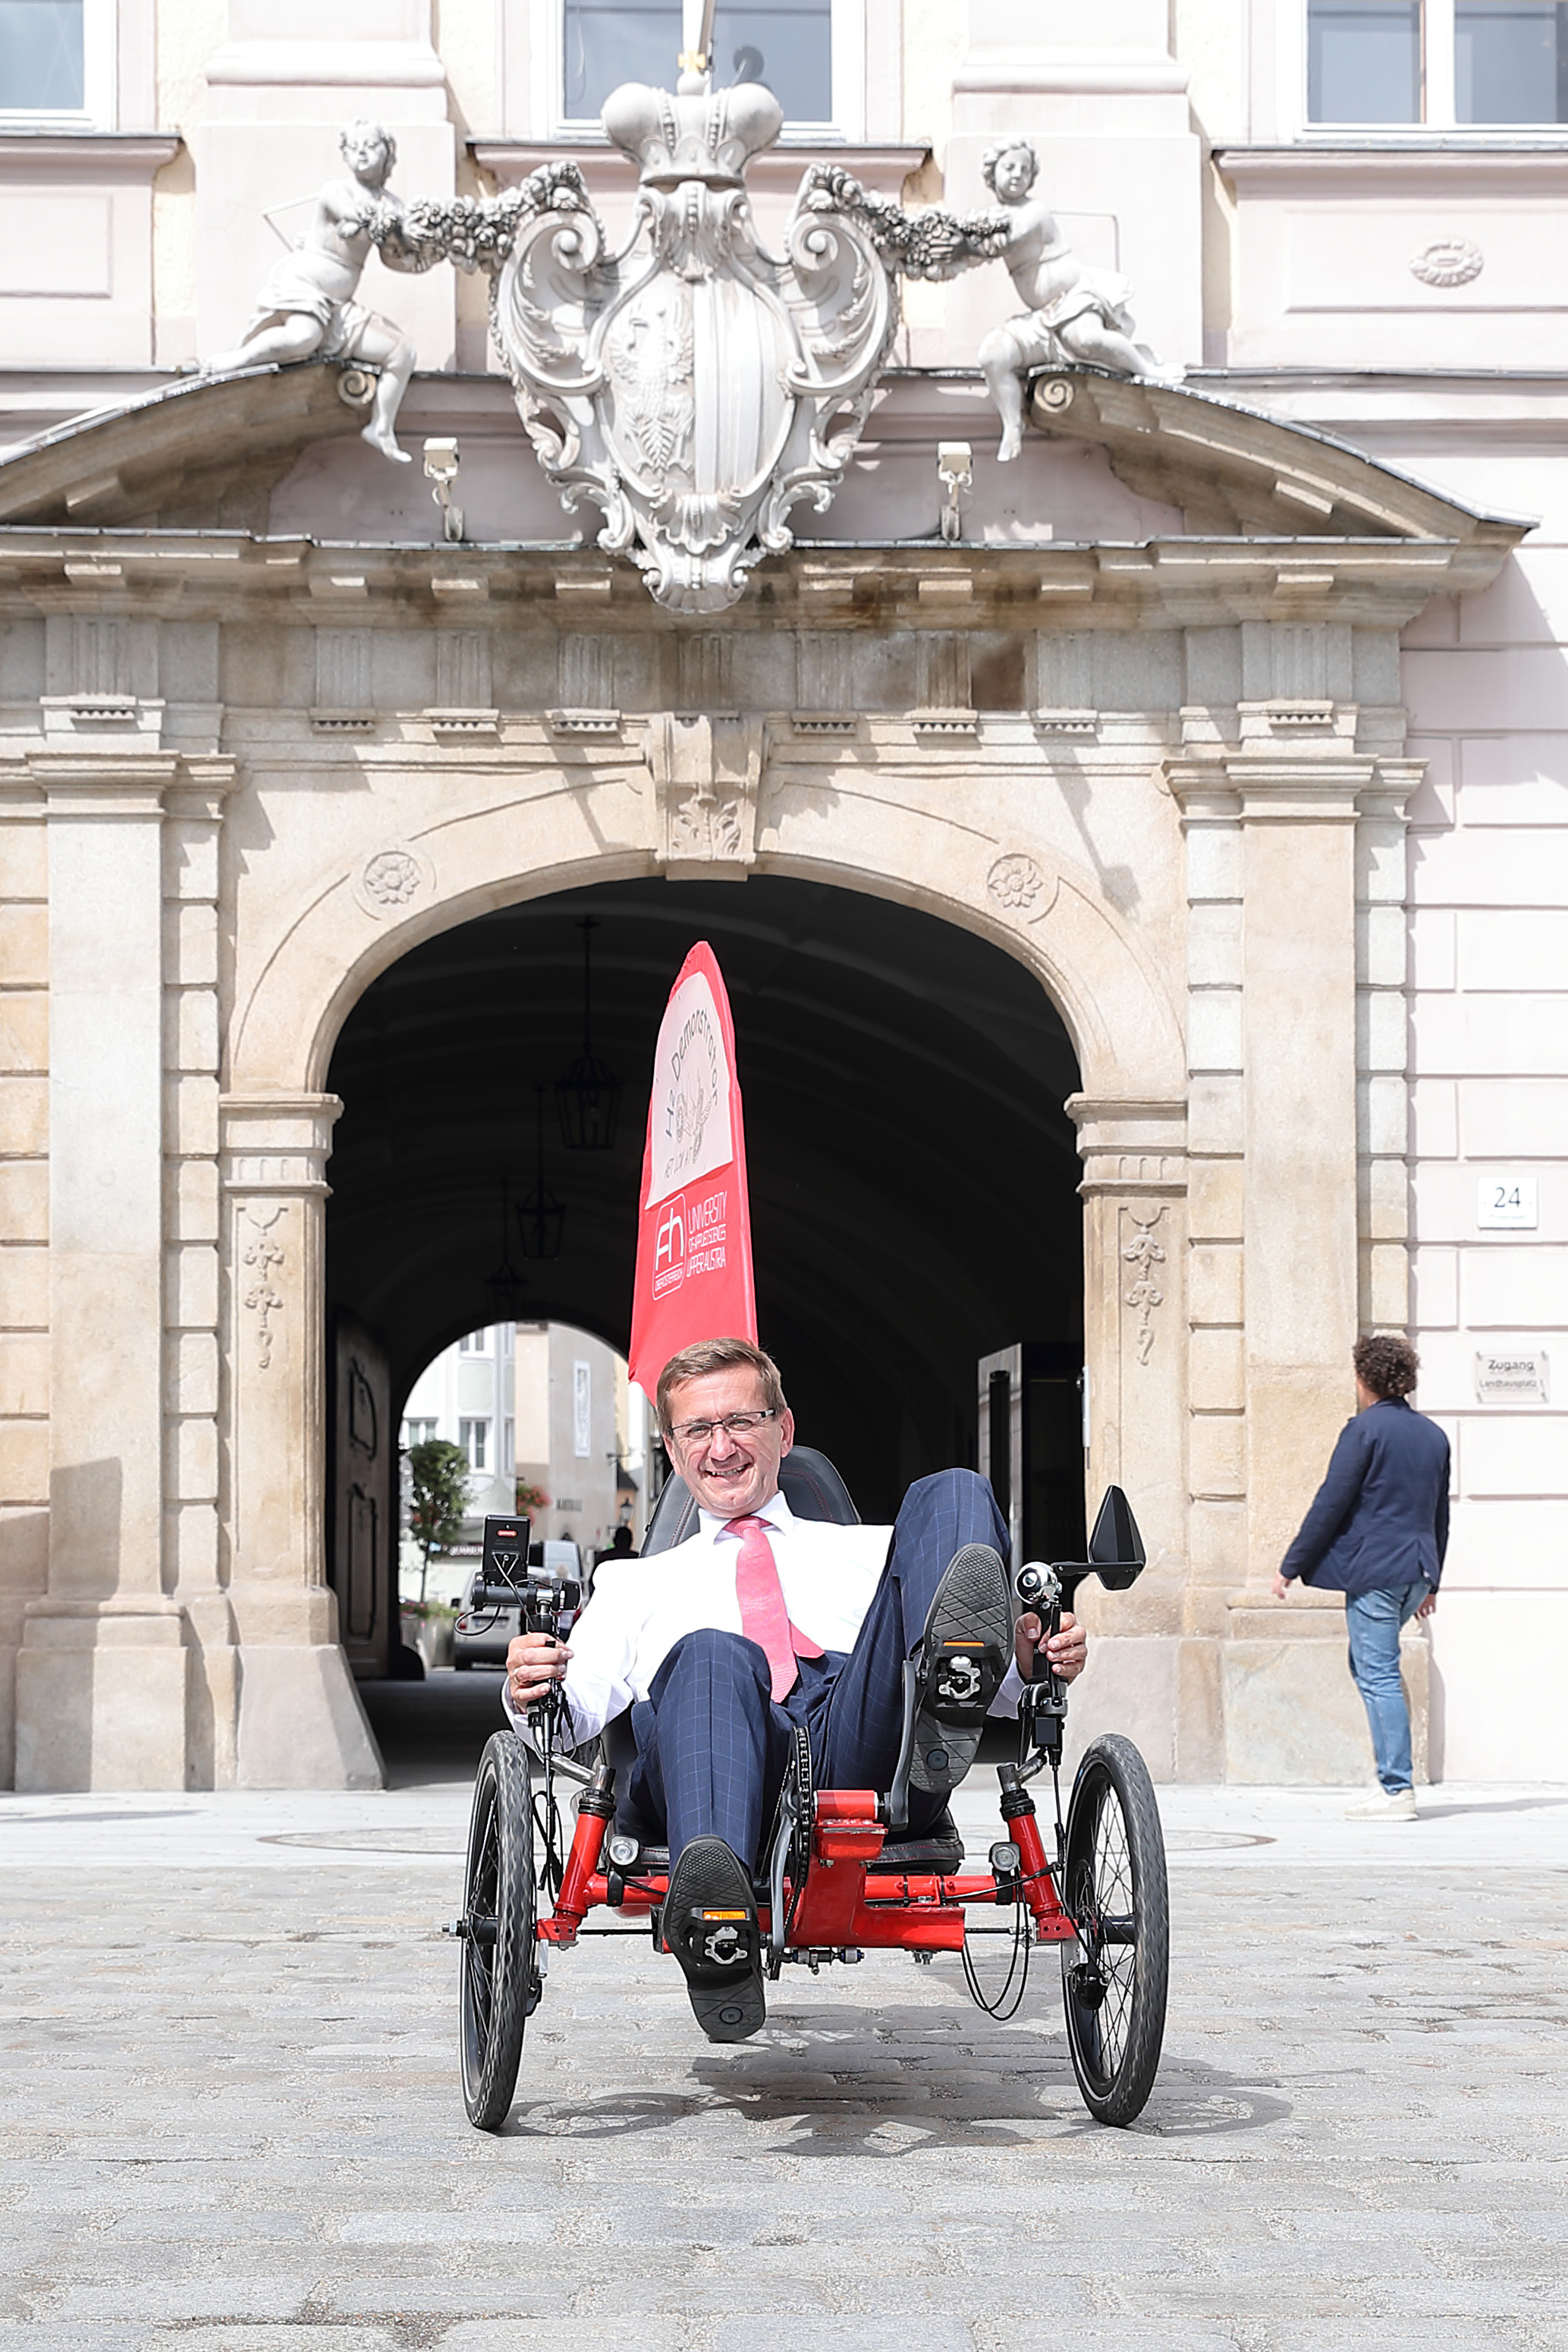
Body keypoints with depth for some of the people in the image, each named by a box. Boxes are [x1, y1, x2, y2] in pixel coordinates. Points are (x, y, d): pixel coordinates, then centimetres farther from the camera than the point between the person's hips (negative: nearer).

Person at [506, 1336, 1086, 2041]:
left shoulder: (868, 1553, 37)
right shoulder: (634, 1584, 37)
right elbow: (579, 1707, 18)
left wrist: (1025, 1663, 0)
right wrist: (530, 1693, -6)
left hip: (861, 1743, 1)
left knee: (950, 1495, -13)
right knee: (710, 1655, -39)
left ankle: (951, 1678, -48)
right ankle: (717, 1939, -64)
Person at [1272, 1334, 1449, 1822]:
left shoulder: (1364, 1430, -9)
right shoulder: (1433, 1435, 13)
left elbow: (1330, 1504, -11)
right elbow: (1440, 1515, 19)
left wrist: (1290, 1567, -5)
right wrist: (1431, 1581, 27)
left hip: (1373, 1569, -8)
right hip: (1416, 1571, 8)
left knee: (1379, 1676, -5)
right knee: (1370, 1665, 21)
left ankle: (1396, 1791, -8)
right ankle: (1391, 1765, 15)